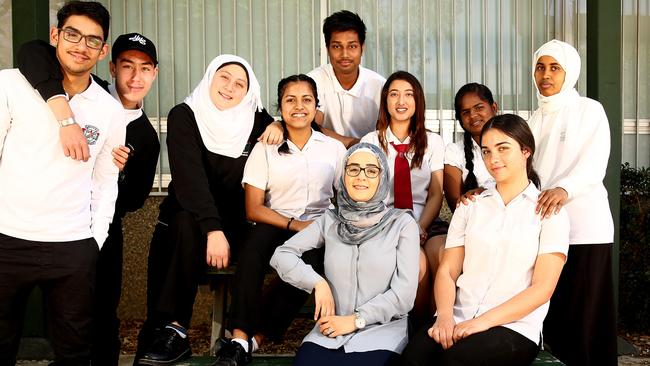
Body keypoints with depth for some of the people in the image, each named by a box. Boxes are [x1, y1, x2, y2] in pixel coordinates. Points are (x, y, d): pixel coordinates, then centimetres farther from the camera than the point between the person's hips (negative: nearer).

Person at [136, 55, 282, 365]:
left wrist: (280, 126, -6)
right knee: (185, 222, -35)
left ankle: (171, 328, -29)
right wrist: (212, 229, -34)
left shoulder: (254, 120, 3)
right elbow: (189, 176, -21)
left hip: (232, 223, 1)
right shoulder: (184, 116, -7)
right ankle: (170, 332, -33)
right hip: (184, 214, -1)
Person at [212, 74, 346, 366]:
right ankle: (239, 338, -39)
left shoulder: (334, 149, 12)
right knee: (253, 245, -36)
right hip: (274, 226, 0)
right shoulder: (265, 149, 7)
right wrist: (294, 224, -15)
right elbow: (254, 209, 0)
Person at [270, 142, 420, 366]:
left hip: (381, 333, -1)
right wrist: (318, 283, -6)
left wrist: (355, 320, -7)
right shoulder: (330, 221, 10)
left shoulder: (402, 223, 1)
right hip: (330, 333, 2)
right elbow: (281, 255, 8)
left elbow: (404, 293, -4)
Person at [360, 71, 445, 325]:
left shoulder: (432, 142, 14)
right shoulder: (371, 142, 10)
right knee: (417, 263, -32)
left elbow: (436, 194, 7)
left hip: (426, 223, 1)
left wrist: (420, 228, -12)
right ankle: (420, 327, -11)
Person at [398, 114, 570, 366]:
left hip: (515, 327, -2)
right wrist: (445, 315, -12)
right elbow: (447, 271, 8)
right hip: (459, 319, 3)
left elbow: (542, 288, -4)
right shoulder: (469, 206, 16)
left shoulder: (548, 211, 5)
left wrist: (484, 321, -14)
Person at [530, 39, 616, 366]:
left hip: (584, 227, -5)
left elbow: (595, 166, -13)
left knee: (584, 319, -4)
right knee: (551, 315, 4)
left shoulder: (589, 110, 1)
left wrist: (564, 189, -33)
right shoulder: (536, 119, 17)